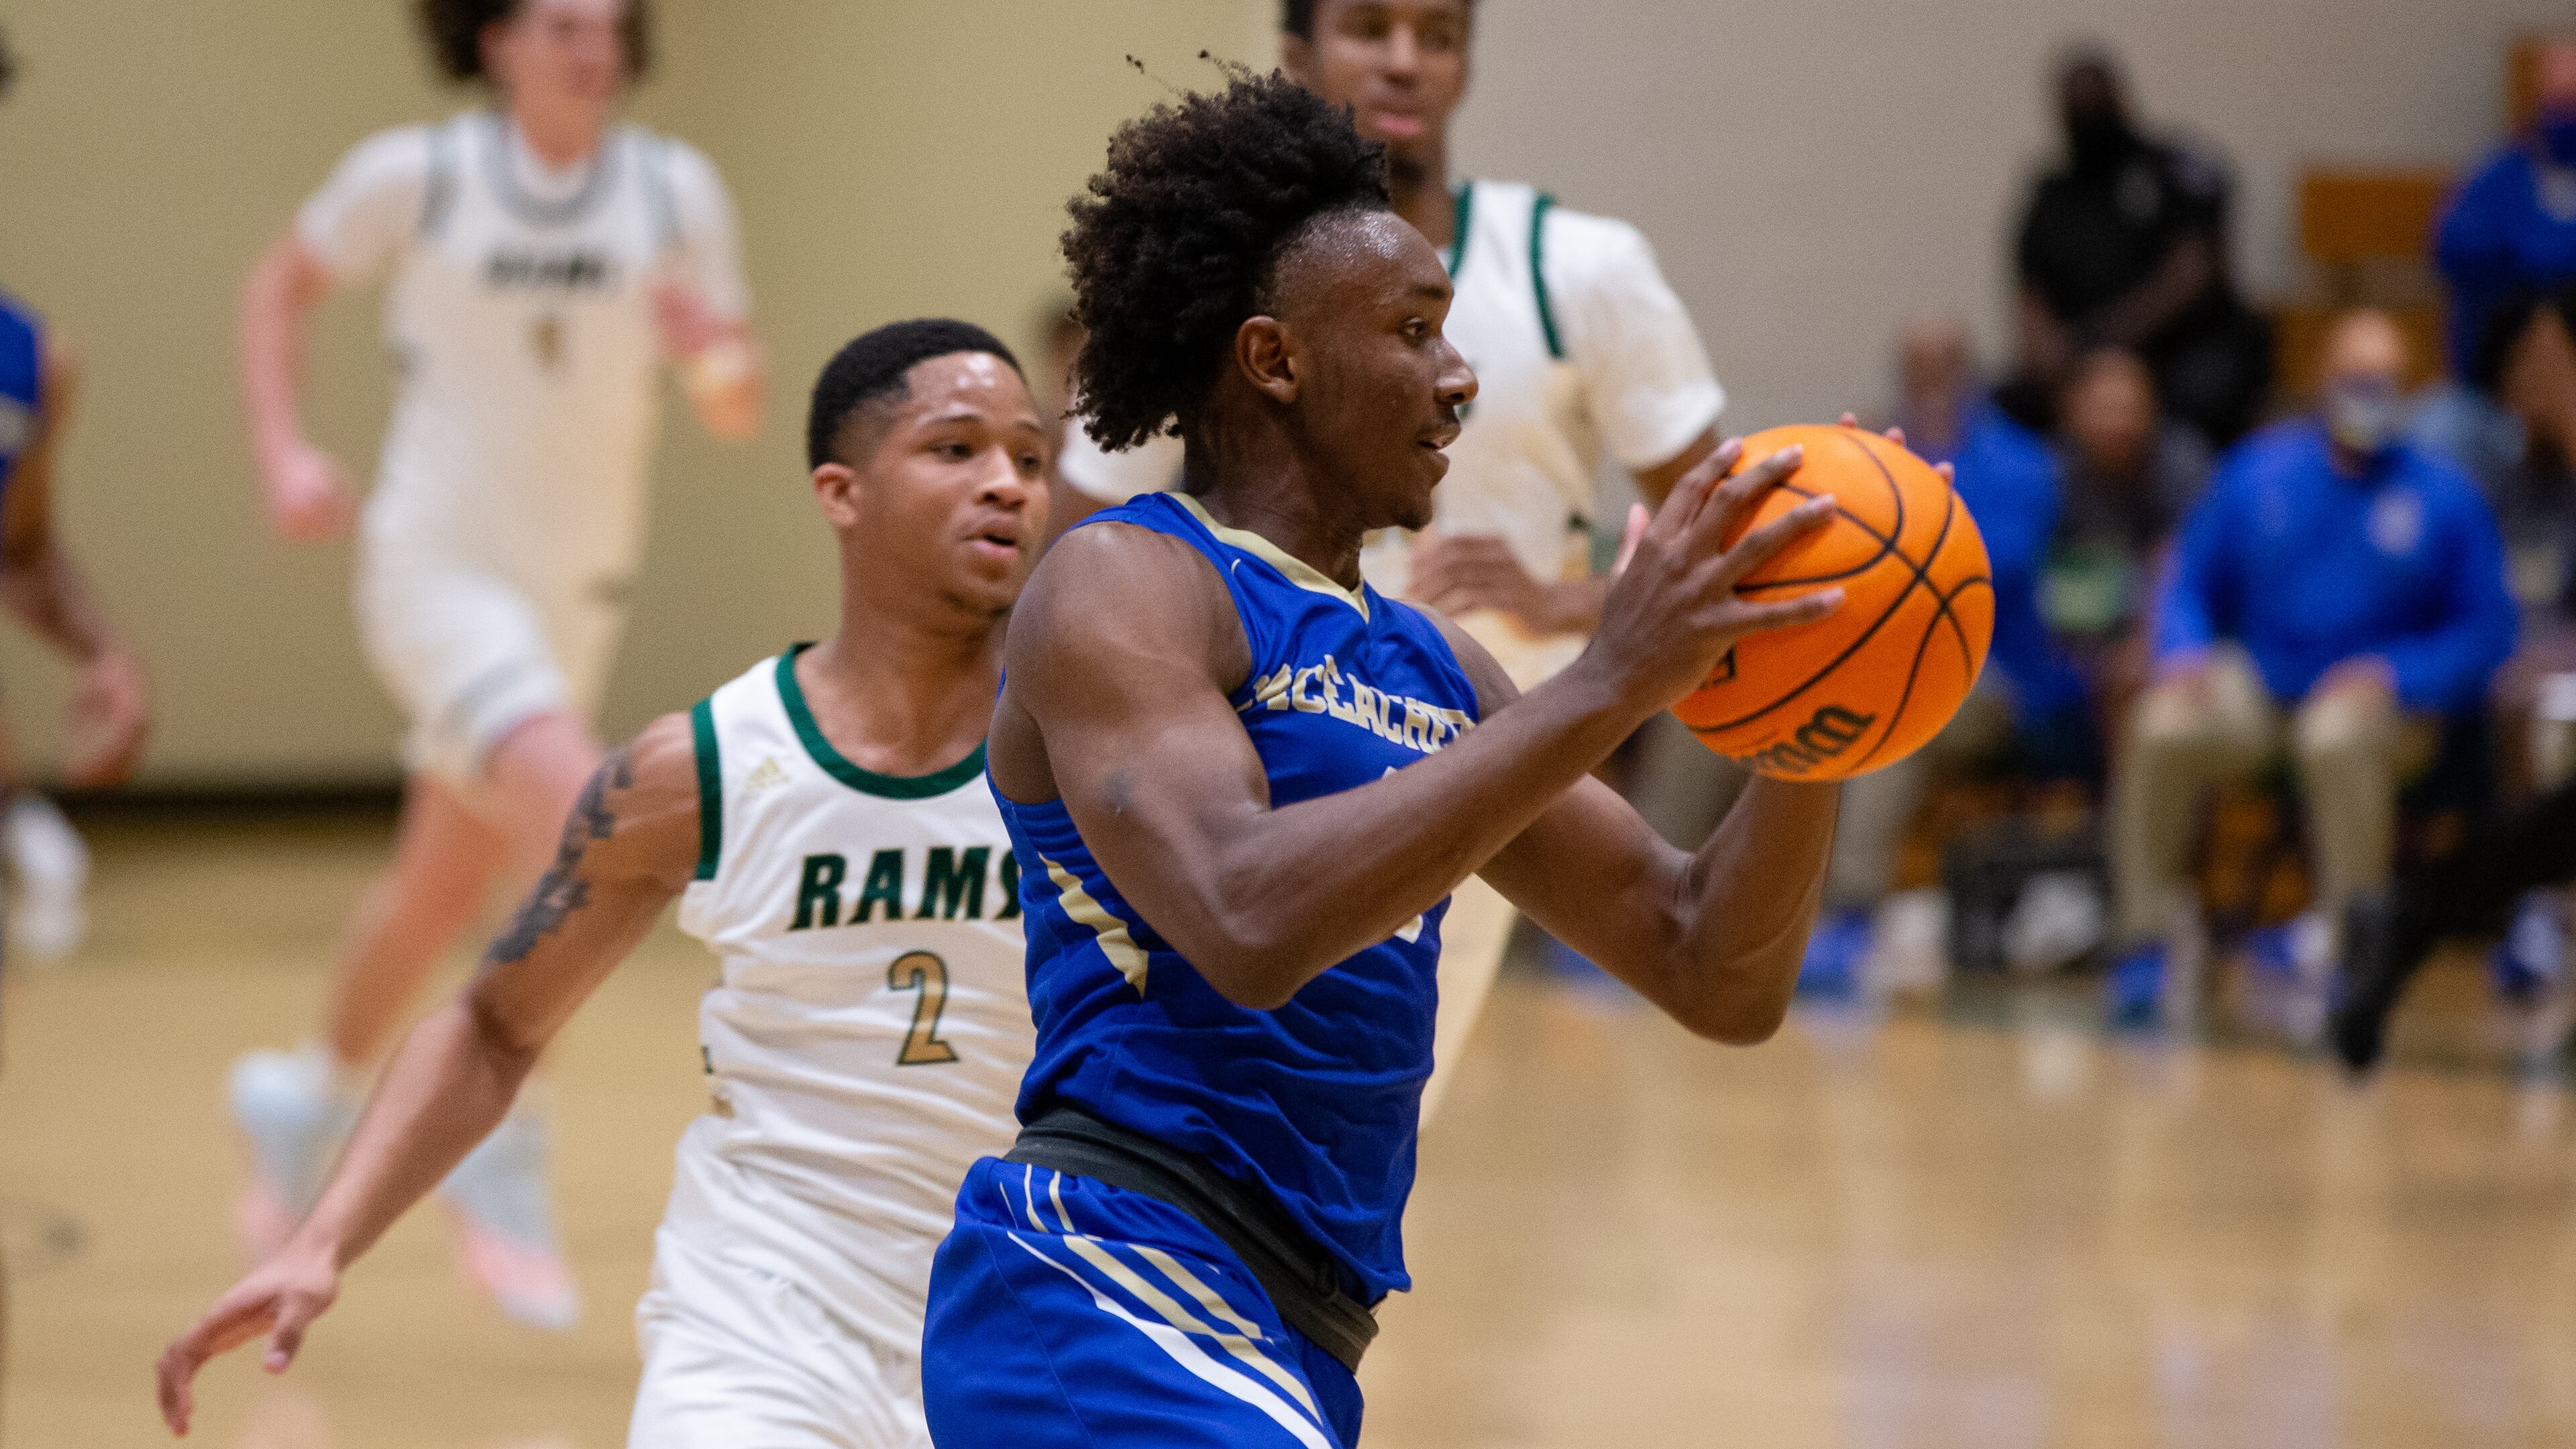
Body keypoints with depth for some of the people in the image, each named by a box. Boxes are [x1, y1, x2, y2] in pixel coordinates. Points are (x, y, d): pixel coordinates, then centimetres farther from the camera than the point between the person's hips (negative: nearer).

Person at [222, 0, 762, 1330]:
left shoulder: (675, 192, -1)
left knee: (443, 887, 18)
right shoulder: (416, 175, -8)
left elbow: (741, 414, 2)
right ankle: (505, 1154, -15)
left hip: (575, 590, 5)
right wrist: (283, 451, -7)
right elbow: (281, 290, 7)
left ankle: (311, 1099, 44)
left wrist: (713, 351, -20)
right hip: (437, 563, -5)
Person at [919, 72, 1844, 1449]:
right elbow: (1249, 923, -25)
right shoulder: (1122, 588, -6)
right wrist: (1601, 688, -25)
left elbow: (1720, 980, 17)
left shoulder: (1429, 665, 19)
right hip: (1111, 1295, -10)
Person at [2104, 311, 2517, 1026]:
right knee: (2160, 732, -27)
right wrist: (2183, 653, -11)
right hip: (2257, 682, 3)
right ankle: (2148, 937, -13)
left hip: (2386, 699, -2)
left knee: (2337, 739, -38)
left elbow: (2485, 632, -2)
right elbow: (2191, 585, 11)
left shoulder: (2445, 497, -1)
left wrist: (2394, 674, -17)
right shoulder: (2261, 471, 5)